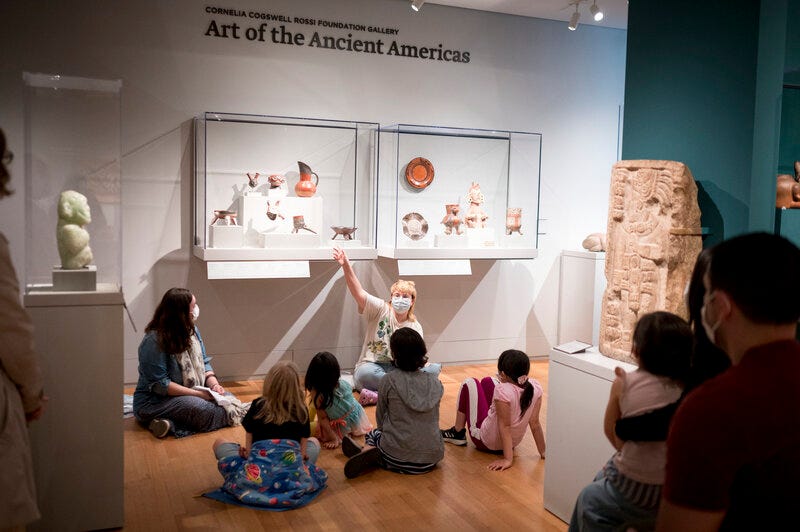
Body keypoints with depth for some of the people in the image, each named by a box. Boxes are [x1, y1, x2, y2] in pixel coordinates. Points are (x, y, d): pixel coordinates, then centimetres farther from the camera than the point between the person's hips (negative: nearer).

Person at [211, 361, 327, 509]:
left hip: (257, 476, 0)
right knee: (314, 442, 32)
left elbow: (249, 443, 5)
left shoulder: (258, 405, 4)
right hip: (294, 478, 0)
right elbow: (303, 447, 9)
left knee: (219, 443, 25)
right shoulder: (301, 410, 5)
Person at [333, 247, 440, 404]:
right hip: (372, 367, -4)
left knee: (435, 368, -21)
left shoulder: (415, 327, 7)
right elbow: (359, 293, -17)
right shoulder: (381, 310, -2)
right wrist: (346, 265, -33)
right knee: (364, 372, -40)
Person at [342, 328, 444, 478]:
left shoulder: (389, 380, -9)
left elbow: (380, 418, 4)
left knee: (373, 434, 29)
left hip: (397, 459, -3)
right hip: (431, 460, 3)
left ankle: (367, 452, -2)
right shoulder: (435, 382, 2)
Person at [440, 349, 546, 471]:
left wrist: (508, 459, -28)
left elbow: (505, 427, -32)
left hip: (486, 442, -6)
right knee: (487, 381, 21)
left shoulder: (503, 391, -35)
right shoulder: (535, 388, -18)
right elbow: (535, 423, -13)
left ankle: (458, 433, 21)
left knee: (469, 383, 8)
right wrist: (543, 452, -4)